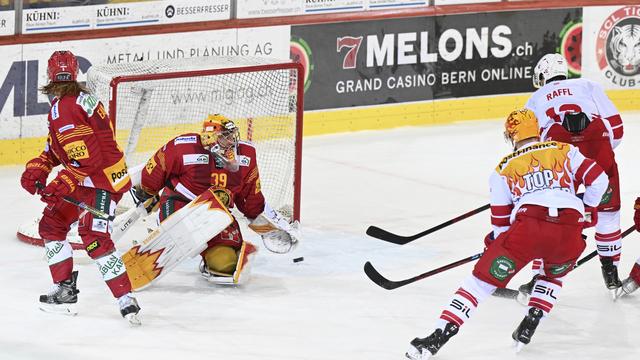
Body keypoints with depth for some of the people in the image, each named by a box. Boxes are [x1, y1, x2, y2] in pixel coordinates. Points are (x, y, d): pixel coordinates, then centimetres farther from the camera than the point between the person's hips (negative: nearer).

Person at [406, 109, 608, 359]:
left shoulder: (504, 168, 21)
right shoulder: (565, 151, 23)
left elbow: (501, 221, 21)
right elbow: (598, 179, 15)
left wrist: (494, 241, 40)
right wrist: (589, 210, 32)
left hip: (527, 227, -2)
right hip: (570, 231, 2)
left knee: (483, 279, 4)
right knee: (554, 274, 34)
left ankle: (440, 335, -8)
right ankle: (530, 323, 17)